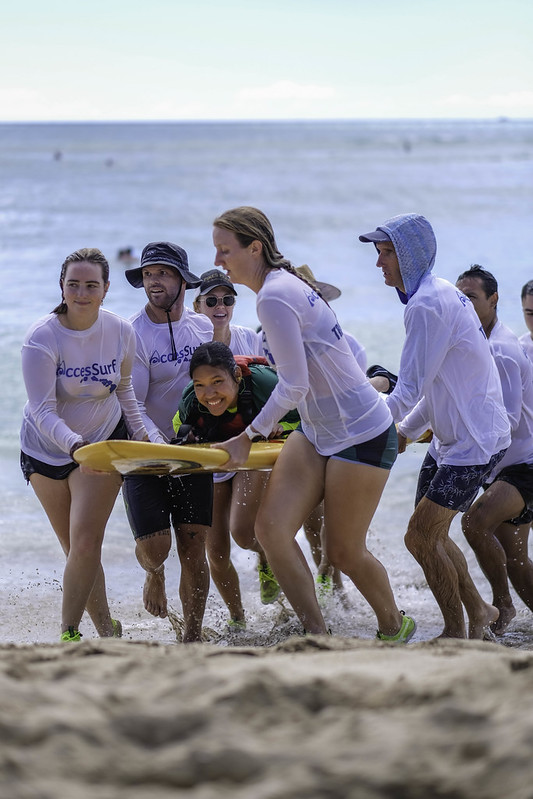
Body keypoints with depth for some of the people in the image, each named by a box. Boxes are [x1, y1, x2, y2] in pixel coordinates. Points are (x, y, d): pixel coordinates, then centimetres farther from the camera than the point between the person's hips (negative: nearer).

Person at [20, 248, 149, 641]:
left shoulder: (121, 332, -10)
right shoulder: (42, 338, -21)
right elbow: (44, 412, -25)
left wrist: (140, 435, 7)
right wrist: (74, 444, -42)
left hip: (105, 439, 1)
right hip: (47, 448, -1)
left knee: (86, 542, -15)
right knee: (77, 550, 5)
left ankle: (69, 633, -6)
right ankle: (107, 629, 20)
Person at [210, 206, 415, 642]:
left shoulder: (275, 297, -22)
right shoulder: (285, 283, 7)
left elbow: (294, 387, -23)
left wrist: (249, 436, -16)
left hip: (360, 433, -9)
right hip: (317, 431, 9)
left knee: (344, 552, 2)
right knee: (272, 528, -7)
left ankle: (395, 629, 28)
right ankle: (318, 636, -4)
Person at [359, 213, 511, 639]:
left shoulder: (427, 305, -21)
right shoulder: (443, 293, 11)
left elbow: (408, 392, -24)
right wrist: (406, 430, 19)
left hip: (474, 442, -10)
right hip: (449, 438, 10)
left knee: (421, 538, -8)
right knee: (431, 536, 14)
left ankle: (457, 632, 5)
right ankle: (479, 612, 28)